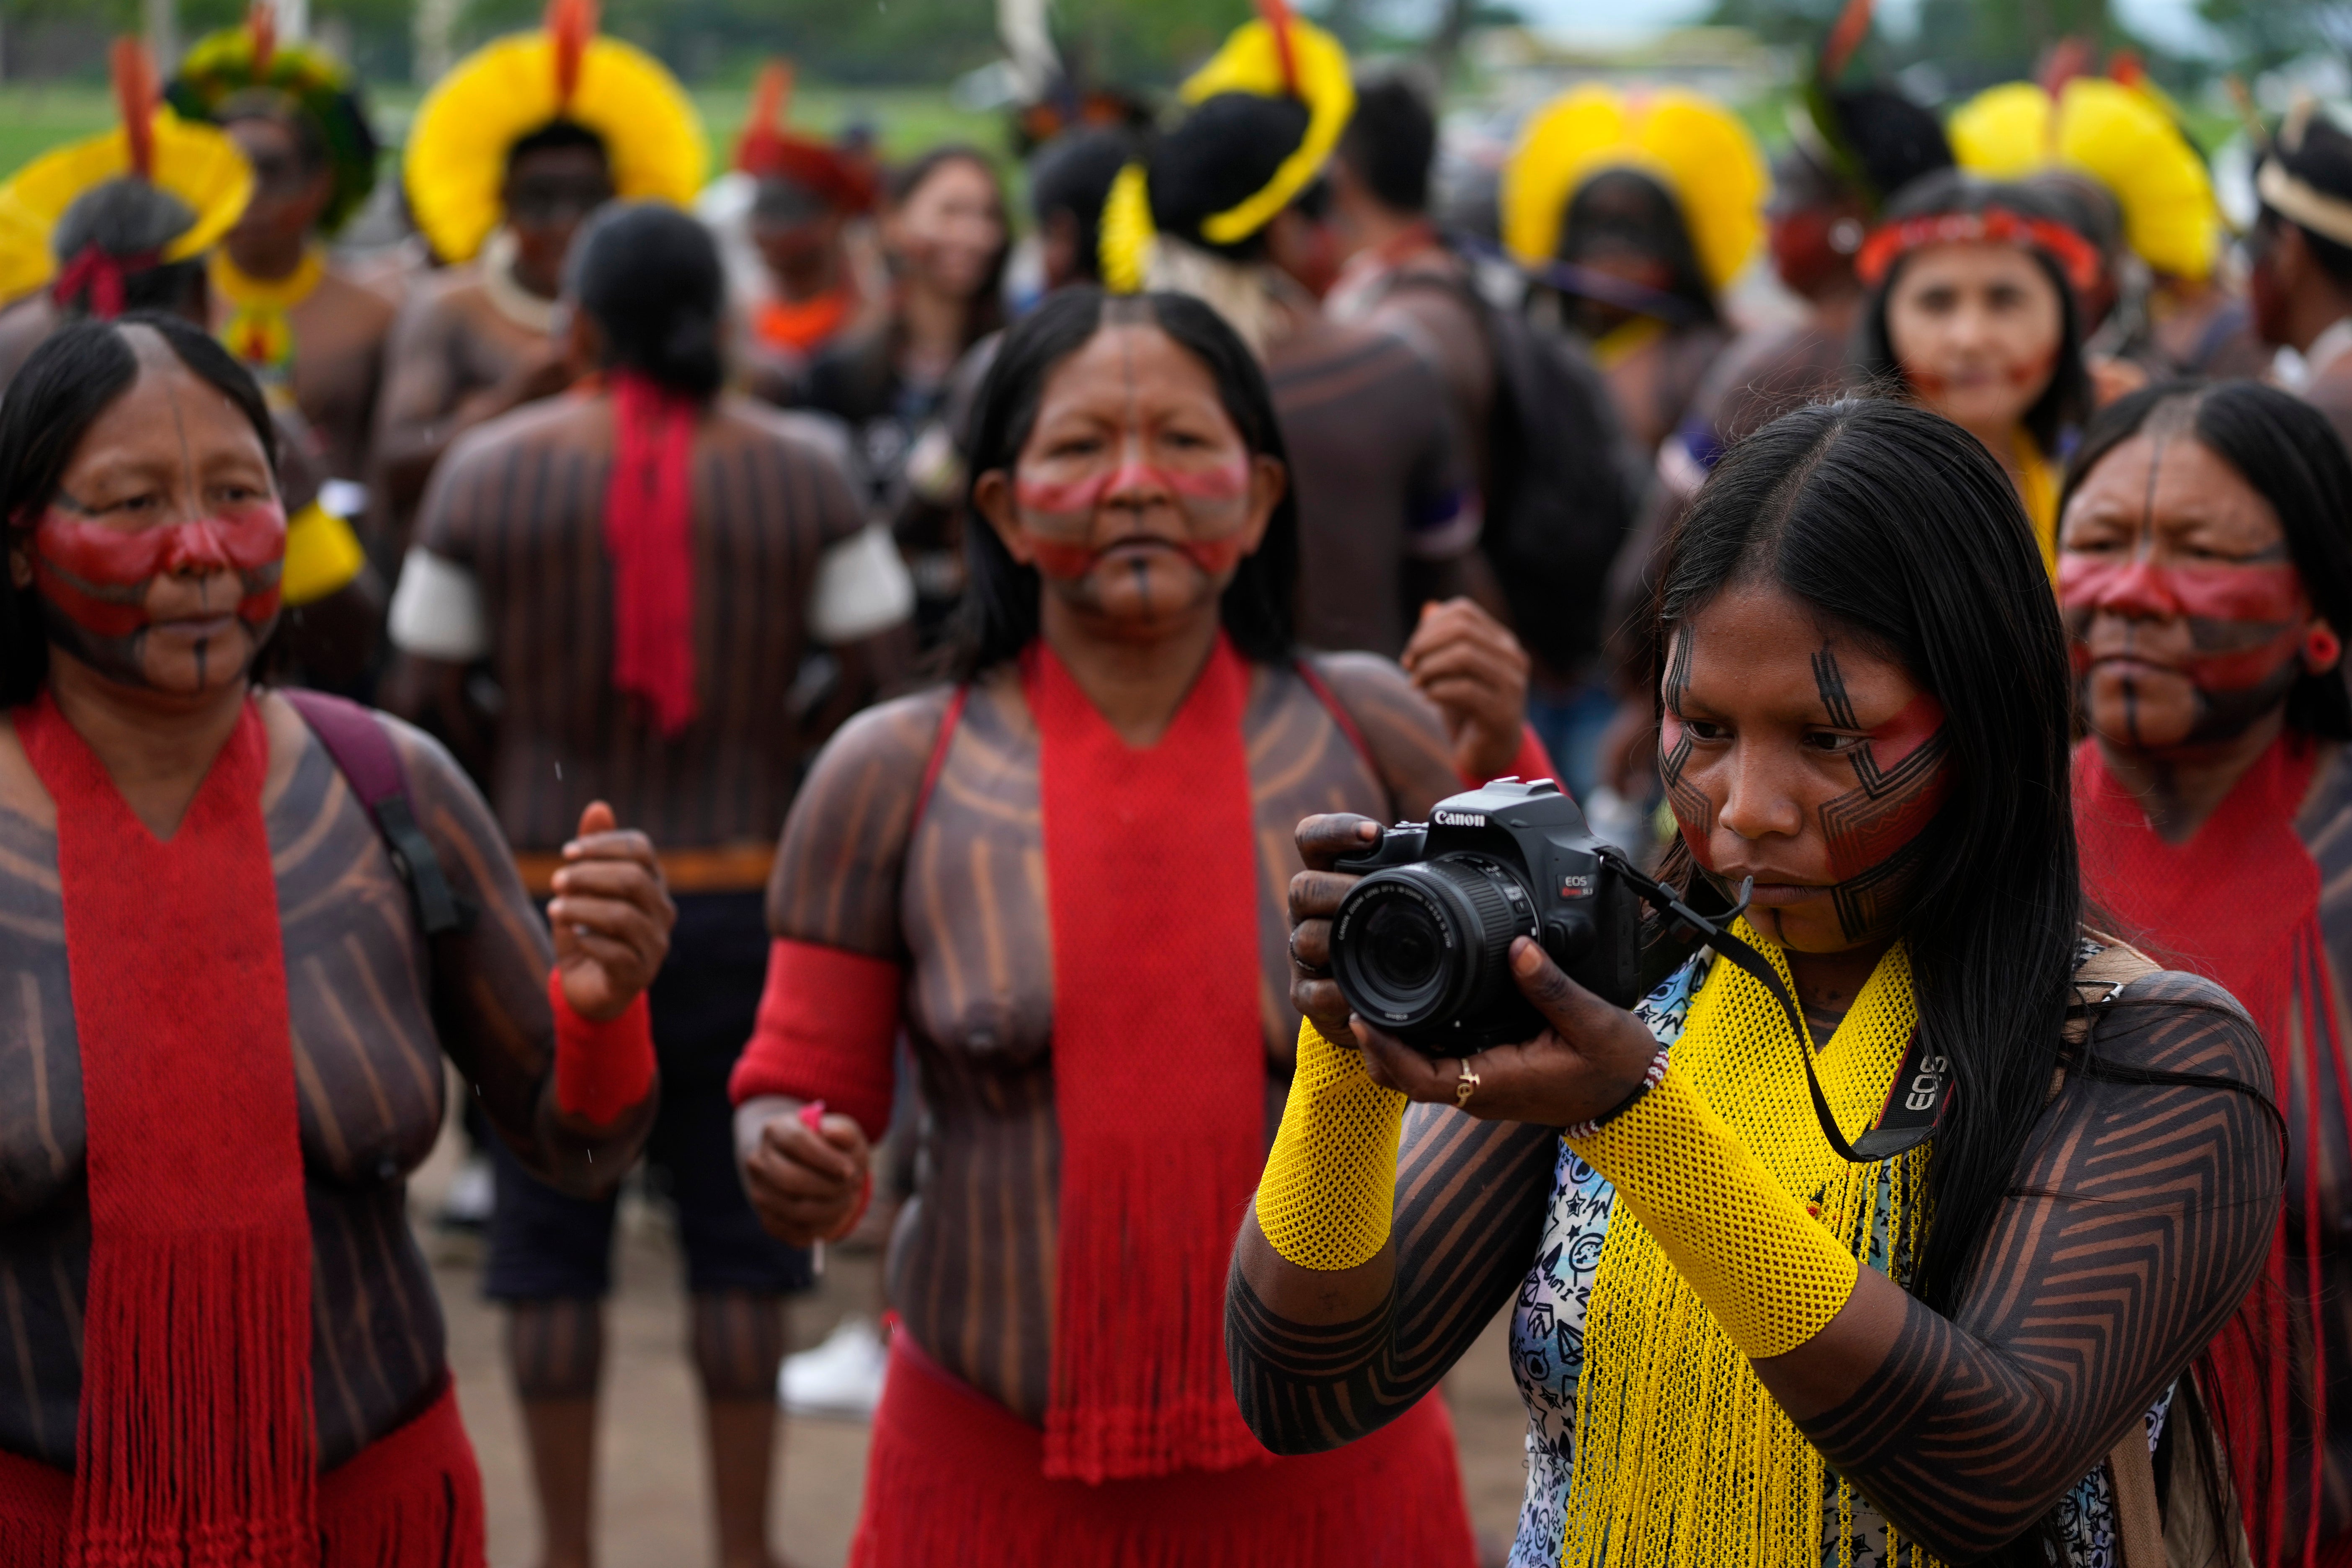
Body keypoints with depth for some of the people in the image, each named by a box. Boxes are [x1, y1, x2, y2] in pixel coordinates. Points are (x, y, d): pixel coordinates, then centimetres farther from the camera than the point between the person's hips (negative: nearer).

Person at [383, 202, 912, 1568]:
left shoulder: (492, 471, -4)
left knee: (553, 1244, 8)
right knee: (738, 1229, 9)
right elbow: (883, 675, -3)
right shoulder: (797, 471, -2)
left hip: (548, 891, -1)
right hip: (743, 892, 1)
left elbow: (428, 692, -1)